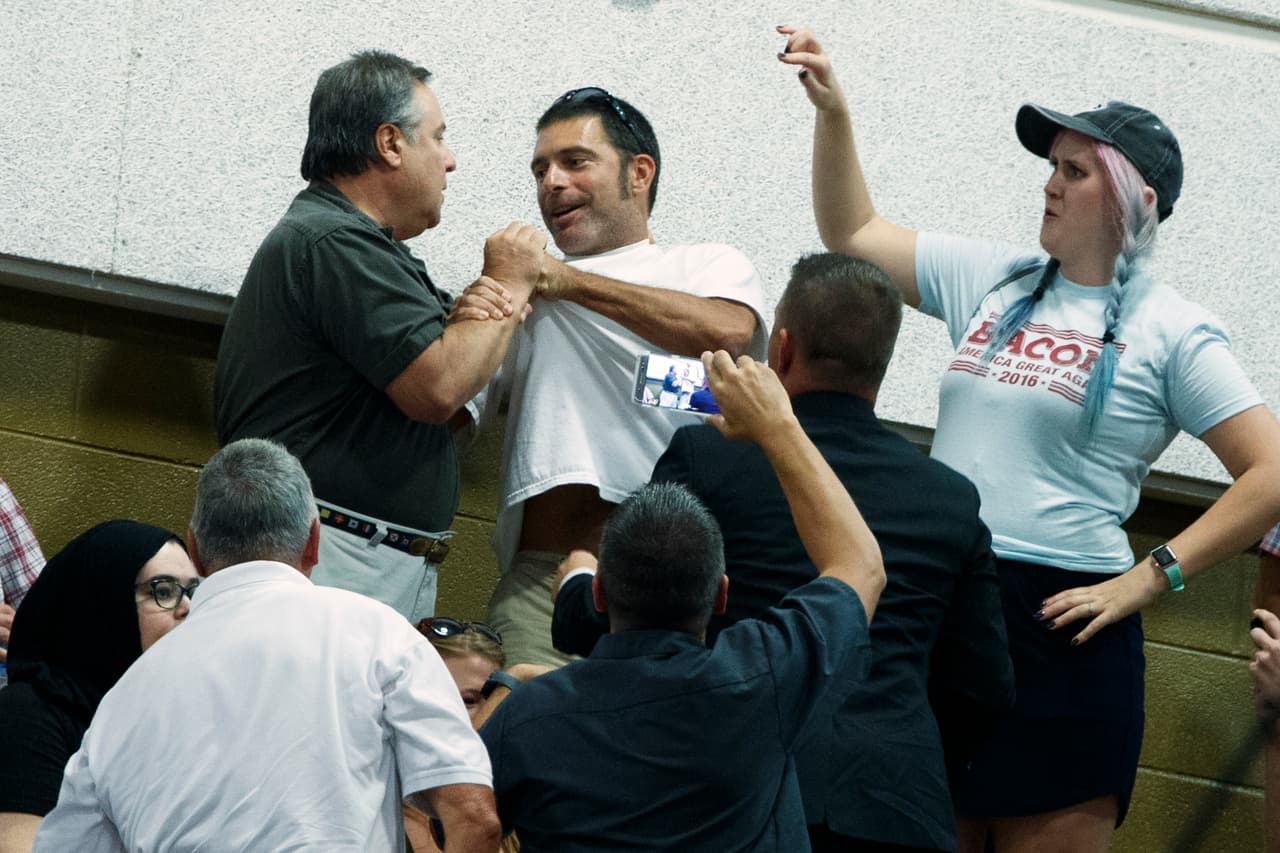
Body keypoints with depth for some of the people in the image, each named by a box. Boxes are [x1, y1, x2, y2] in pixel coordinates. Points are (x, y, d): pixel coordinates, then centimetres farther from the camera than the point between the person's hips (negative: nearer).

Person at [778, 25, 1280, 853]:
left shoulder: (1171, 332, -3)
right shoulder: (994, 281, 12)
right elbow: (853, 234, 20)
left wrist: (1147, 579, -11)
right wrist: (833, 110, 7)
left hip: (1060, 625, -5)